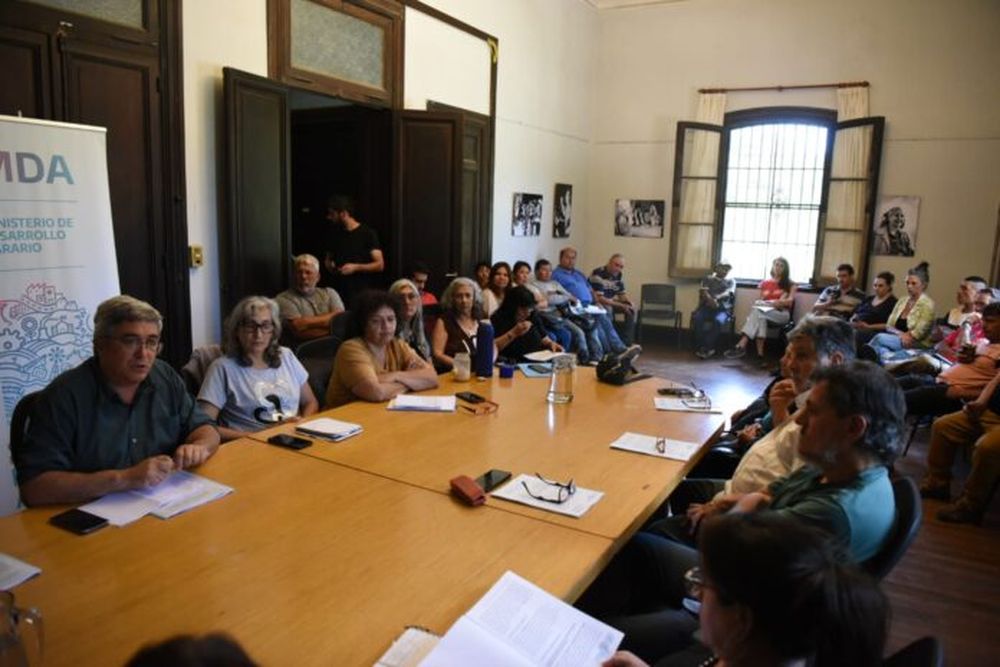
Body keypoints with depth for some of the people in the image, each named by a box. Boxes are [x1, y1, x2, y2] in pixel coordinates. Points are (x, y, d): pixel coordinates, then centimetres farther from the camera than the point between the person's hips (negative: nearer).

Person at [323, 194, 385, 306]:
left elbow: (380, 265, -7)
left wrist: (355, 267, -17)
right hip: (339, 292, 4)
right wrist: (330, 266, 2)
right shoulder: (333, 234, 12)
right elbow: (328, 259, 25)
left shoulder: (367, 233, -4)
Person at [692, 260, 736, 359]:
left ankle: (707, 348, -26)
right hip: (706, 306, 1)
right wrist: (709, 299, -26)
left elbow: (728, 293, -7)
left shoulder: (731, 282, 14)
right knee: (696, 318, -30)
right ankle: (702, 347, -24)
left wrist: (716, 298, -29)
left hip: (723, 309, -1)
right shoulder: (708, 279, 17)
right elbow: (703, 291, -2)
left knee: (718, 321, -35)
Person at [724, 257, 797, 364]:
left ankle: (741, 346, -48)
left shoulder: (789, 284, 11)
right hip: (765, 311, 3)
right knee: (760, 317, -38)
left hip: (782, 313, -3)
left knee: (757, 312, -35)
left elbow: (790, 301, -2)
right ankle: (760, 354, -46)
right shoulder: (765, 283, 20)